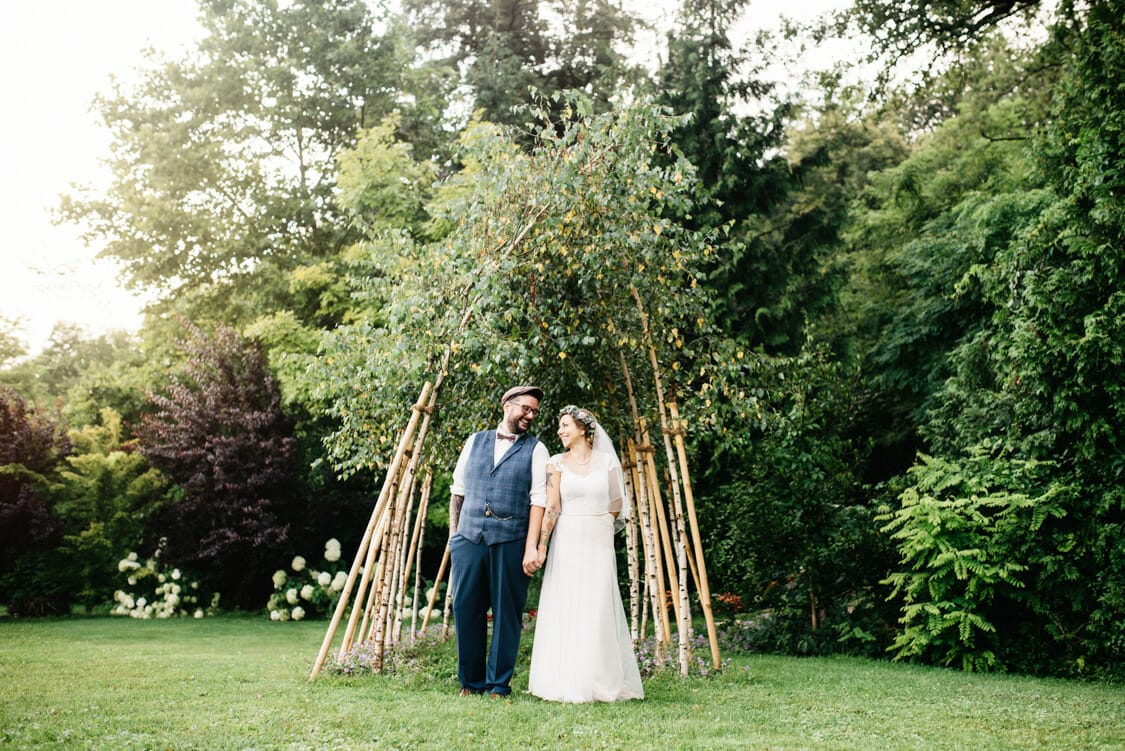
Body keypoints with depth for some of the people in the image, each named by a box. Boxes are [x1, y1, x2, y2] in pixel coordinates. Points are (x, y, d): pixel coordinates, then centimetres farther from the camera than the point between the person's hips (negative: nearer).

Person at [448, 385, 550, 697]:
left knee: (506, 614, 2)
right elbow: (458, 490, 16)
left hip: (510, 542, -2)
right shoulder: (475, 441, 14)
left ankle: (499, 684, 14)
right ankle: (471, 681, 17)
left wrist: (531, 547, -12)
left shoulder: (535, 449, 6)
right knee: (466, 610, 4)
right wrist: (453, 533, 8)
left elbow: (538, 500, -3)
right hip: (469, 538, 2)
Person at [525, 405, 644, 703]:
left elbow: (617, 502, 14)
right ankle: (565, 682, 6)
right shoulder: (557, 463, 3)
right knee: (564, 611, -1)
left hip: (599, 544, 0)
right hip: (567, 543, 0)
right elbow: (551, 507, -4)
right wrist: (541, 546, -13)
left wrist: (596, 521, 7)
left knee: (598, 611, 1)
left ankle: (600, 683, 10)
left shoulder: (606, 461, 6)